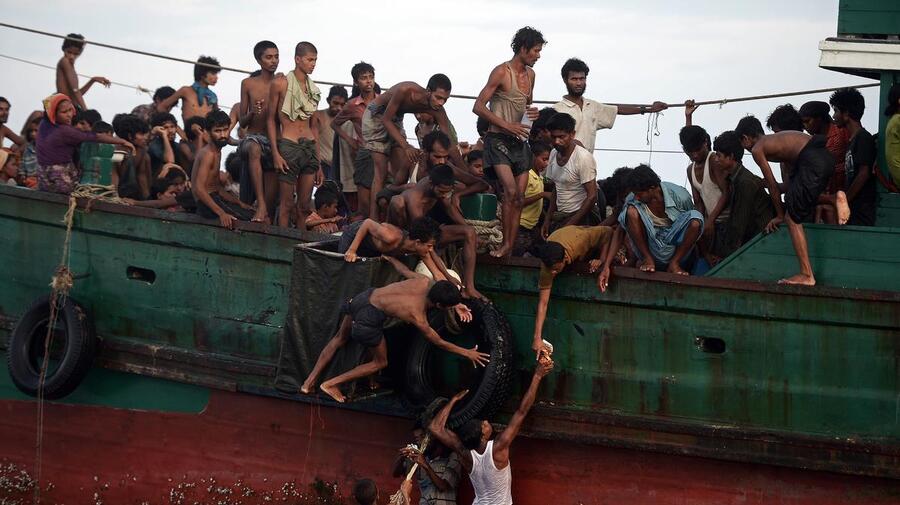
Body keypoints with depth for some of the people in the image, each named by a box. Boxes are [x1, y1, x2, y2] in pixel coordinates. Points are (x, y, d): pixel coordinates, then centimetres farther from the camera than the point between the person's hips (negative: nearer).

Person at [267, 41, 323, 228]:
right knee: (287, 204, -4)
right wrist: (275, 153, -11)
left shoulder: (313, 88, 14)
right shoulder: (280, 83, -2)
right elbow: (271, 120, -1)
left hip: (310, 147, 5)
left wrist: (318, 163, 17)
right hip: (288, 146, -5)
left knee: (304, 206, 5)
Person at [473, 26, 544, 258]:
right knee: (510, 191, -20)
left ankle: (510, 248, 5)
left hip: (520, 141, 8)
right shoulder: (502, 72, -10)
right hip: (499, 140, -7)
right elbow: (478, 107, -14)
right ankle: (505, 244, -11)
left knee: (519, 197, 2)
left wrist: (533, 112, 5)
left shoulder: (530, 74, 14)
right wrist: (507, 125, -19)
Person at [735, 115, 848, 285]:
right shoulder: (776, 139, 32)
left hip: (812, 161, -9)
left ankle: (807, 275, -5)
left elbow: (772, 185, 8)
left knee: (792, 218, 0)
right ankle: (834, 197, 7)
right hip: (826, 155, 9)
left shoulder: (757, 149, 8)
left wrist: (780, 215, 17)